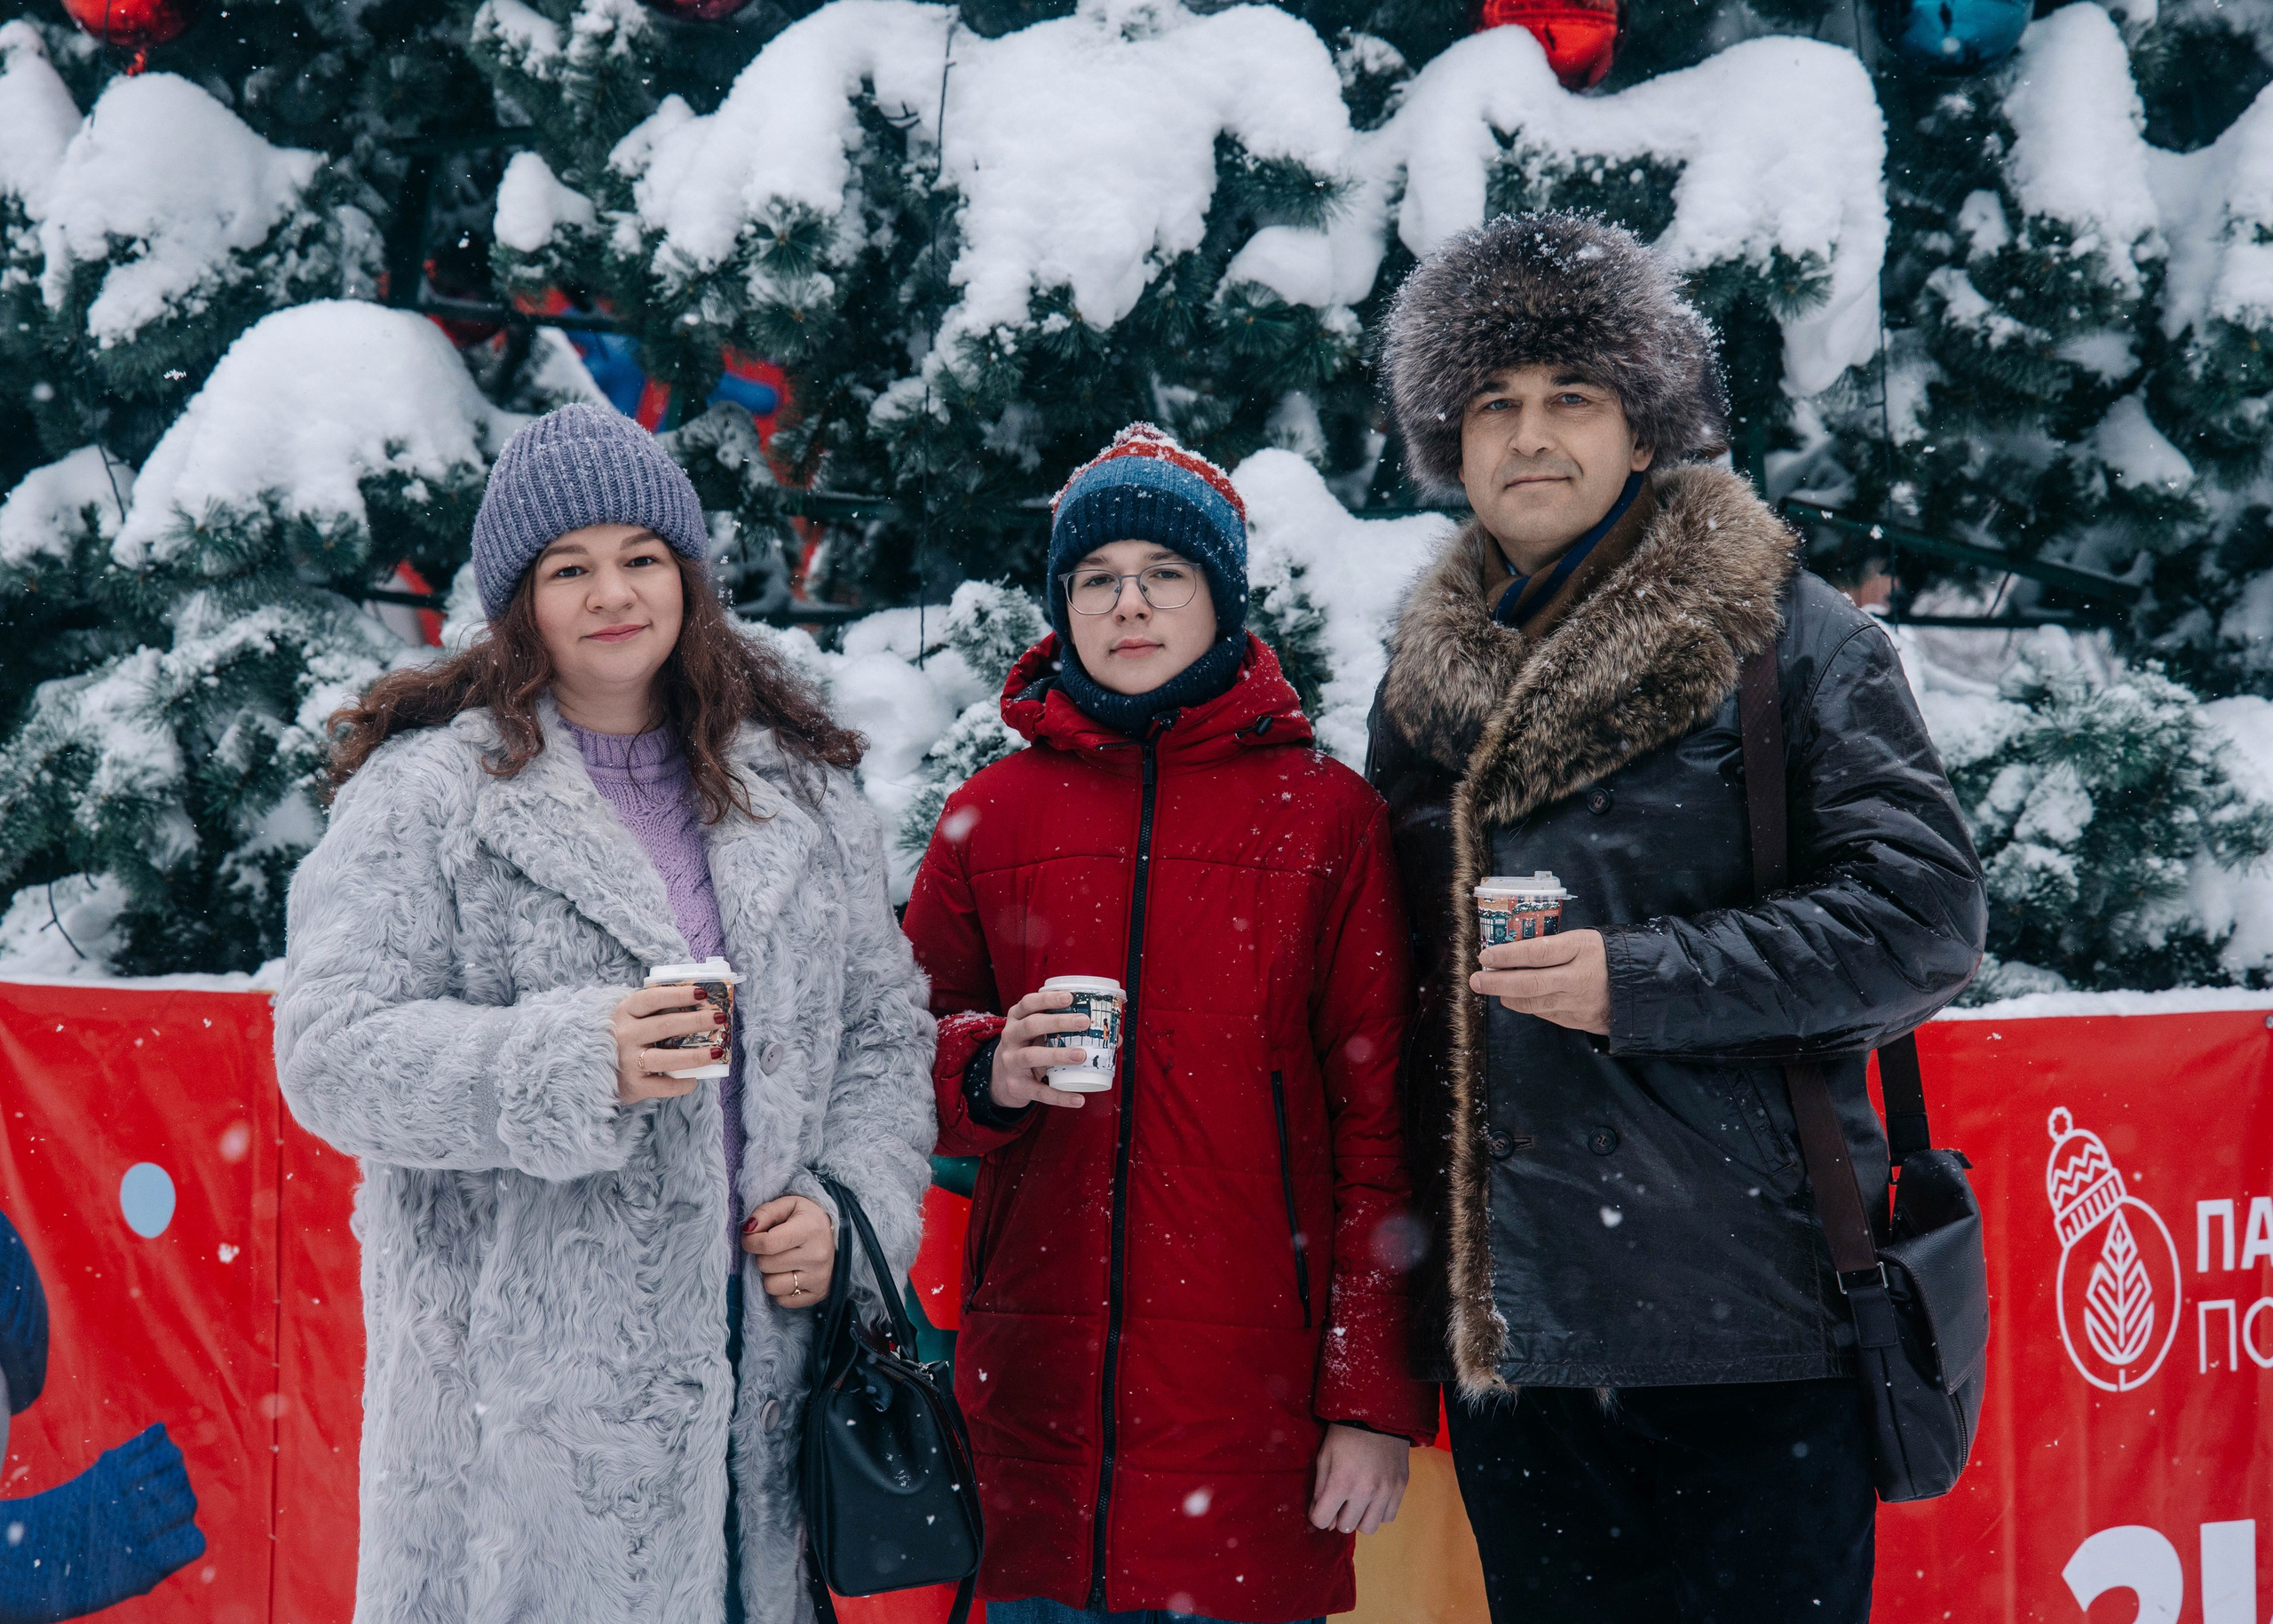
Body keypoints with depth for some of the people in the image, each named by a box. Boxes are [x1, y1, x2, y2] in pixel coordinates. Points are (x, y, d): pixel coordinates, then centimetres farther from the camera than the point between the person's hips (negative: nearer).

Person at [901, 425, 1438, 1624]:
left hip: (1255, 1389, -2)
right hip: (1039, 1389, 2)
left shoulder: (1328, 815, 3)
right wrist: (989, 1074, -8)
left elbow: (1384, 1121, 0)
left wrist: (1377, 1398, -5)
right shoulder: (990, 817, 9)